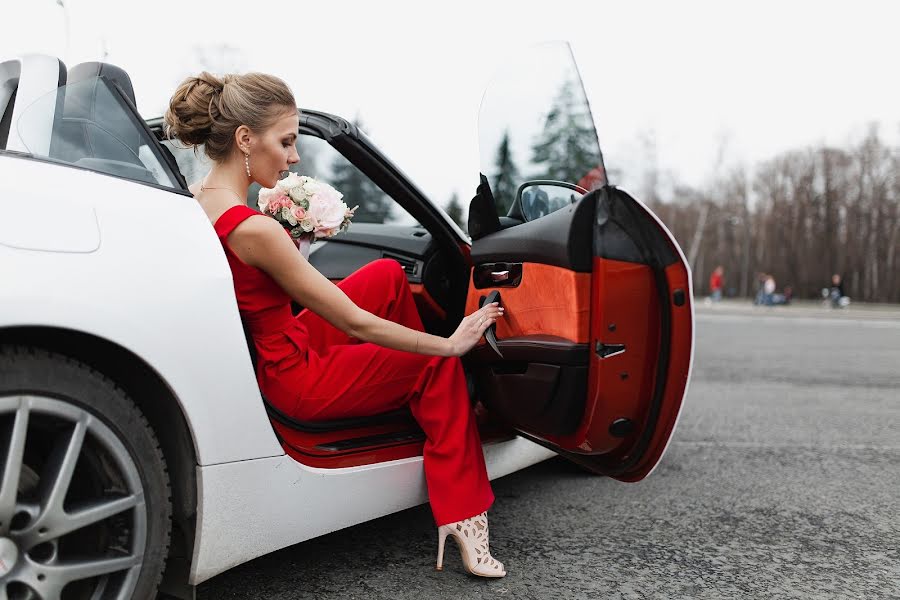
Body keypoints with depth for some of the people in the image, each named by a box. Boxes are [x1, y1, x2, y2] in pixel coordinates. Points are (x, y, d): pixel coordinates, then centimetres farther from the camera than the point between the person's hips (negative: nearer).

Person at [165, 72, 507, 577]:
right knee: (440, 365, 7)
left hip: (276, 350, 9)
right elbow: (355, 322, -23)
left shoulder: (194, 199, -3)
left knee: (389, 274, 15)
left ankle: (420, 403, 31)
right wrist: (451, 343, -13)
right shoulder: (253, 229, -29)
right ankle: (459, 520, 14)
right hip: (295, 381, -8)